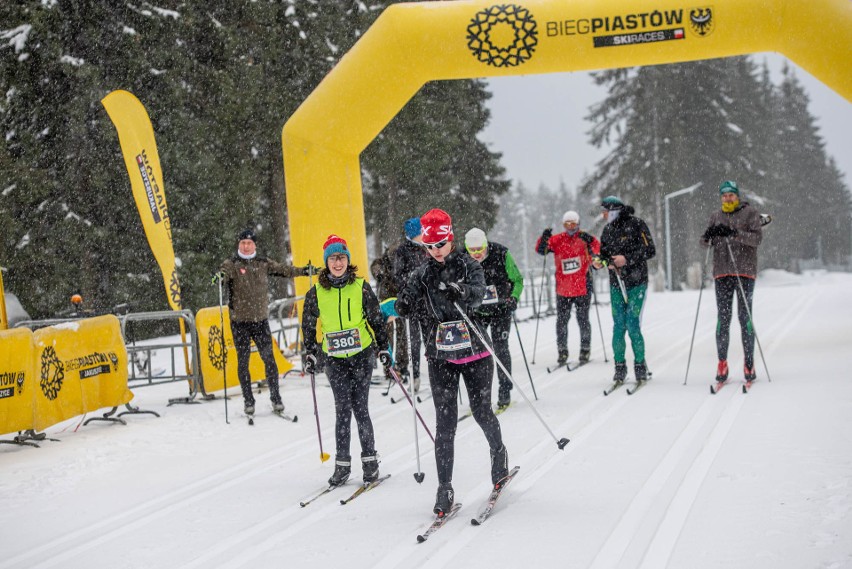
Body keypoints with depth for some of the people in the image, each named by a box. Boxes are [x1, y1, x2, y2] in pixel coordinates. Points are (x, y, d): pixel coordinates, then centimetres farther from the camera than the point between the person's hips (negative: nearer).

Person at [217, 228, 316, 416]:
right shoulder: (232, 264, -3)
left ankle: (276, 397, 9)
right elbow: (225, 272, -23)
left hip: (261, 319, 2)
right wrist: (220, 276, -45)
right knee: (243, 361, 3)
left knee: (269, 359, 0)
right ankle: (248, 401, 12)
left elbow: (283, 270, 15)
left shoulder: (263, 263, 8)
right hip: (240, 322, -2)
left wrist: (303, 271, 7)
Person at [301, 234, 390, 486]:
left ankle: (370, 460, 8)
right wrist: (310, 354, 6)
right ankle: (342, 464, 4)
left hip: (362, 354, -1)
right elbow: (308, 325, 12)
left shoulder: (361, 287, -1)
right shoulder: (316, 292, 2)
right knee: (342, 410, -3)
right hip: (335, 359, 1)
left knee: (360, 408, -3)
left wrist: (383, 348, 3)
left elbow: (376, 319, 6)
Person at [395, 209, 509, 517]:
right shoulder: (422, 274, 3)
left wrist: (460, 292, -43)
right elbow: (406, 307, -4)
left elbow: (477, 295, -22)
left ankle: (498, 452, 40)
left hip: (474, 353, -1)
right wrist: (403, 305, -26)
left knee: (481, 411, 9)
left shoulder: (468, 266, -4)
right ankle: (445, 489, 0)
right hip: (440, 358, 2)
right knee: (445, 423, -3)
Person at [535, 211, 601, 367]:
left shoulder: (585, 238, 1)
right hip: (563, 288, 2)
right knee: (561, 321, 5)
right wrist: (544, 238, -24)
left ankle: (585, 350, 16)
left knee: (583, 320, 4)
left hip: (583, 288, -2)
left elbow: (597, 250, -13)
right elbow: (540, 250, -5)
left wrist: (590, 241, -32)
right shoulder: (557, 240, 5)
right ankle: (562, 352, 14)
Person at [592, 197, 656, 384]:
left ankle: (640, 365, 4)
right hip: (616, 285, 5)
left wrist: (627, 259, -18)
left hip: (636, 283, -5)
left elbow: (650, 250, -10)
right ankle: (620, 366, 9)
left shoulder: (636, 224, -7)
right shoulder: (608, 230, 12)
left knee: (633, 325, -9)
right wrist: (599, 262, -5)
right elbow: (605, 254, 18)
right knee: (618, 326, 2)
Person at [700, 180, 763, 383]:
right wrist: (708, 235, -13)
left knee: (744, 316, -5)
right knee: (723, 318, -1)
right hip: (722, 271, 3)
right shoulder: (716, 216, 16)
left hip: (745, 270, -3)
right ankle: (722, 363, 2)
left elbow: (757, 237, -8)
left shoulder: (749, 213, 5)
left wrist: (735, 233, -22)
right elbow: (705, 242, 11)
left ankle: (749, 364, -1)